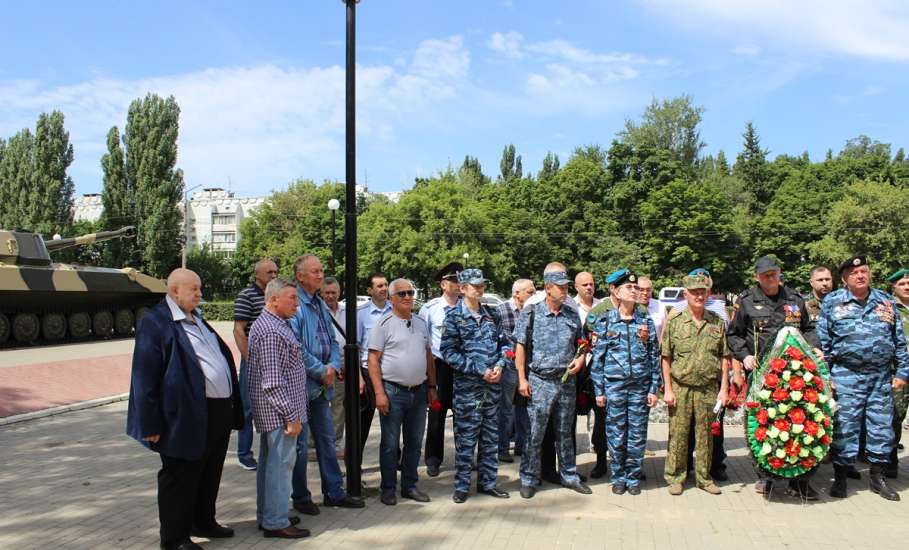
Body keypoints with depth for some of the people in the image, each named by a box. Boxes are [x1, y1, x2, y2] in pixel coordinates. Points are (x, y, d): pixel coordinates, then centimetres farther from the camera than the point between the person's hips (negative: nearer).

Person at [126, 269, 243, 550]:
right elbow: (145, 377, -15)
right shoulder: (155, 323, -12)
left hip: (219, 411, 9)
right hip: (188, 417, -9)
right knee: (180, 478, 4)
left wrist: (233, 406, 18)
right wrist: (151, 425, -17)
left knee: (210, 474, 20)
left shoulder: (197, 320, 16)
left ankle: (203, 522, 37)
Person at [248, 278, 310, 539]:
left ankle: (268, 515, 26)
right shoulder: (271, 330, -19)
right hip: (279, 409, -11)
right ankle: (276, 522, 4)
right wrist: (291, 415, -20)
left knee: (270, 462, 16)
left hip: (272, 410, 11)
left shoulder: (272, 324, 14)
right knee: (281, 463, -3)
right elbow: (273, 381, -23)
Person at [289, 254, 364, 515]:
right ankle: (300, 497, 16)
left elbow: (333, 341, 16)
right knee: (299, 443, 4)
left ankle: (334, 492, 25)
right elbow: (295, 347, -21)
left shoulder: (321, 305, 12)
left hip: (322, 385, 8)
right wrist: (322, 371, -14)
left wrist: (333, 367, -2)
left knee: (327, 439, 14)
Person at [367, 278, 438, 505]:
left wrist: (432, 387, 12)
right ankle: (388, 488, 15)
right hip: (393, 391, -5)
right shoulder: (384, 323, -6)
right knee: (390, 443, 4)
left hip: (418, 391, 5)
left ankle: (410, 485, 25)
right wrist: (379, 393, -15)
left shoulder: (421, 323, 11)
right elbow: (373, 360, -9)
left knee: (414, 442, 13)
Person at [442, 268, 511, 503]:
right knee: (465, 439, 0)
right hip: (466, 386, -5)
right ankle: (461, 486, 11)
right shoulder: (454, 317, -5)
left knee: (490, 437, 11)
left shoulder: (492, 315, 11)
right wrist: (480, 370, -14)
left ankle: (487, 482, 23)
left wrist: (500, 365, -4)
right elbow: (449, 352, -11)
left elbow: (504, 343, 16)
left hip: (493, 386, 5)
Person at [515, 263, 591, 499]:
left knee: (565, 432, 15)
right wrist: (522, 379, -10)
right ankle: (528, 479, 12)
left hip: (567, 381, 4)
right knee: (535, 434, 0)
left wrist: (580, 358, -2)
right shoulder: (531, 313, -6)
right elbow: (520, 347, -5)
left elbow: (581, 342, 19)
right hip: (540, 381, -4)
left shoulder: (572, 314, 6)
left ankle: (569, 476, 26)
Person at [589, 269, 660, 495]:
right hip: (614, 385, -1)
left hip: (641, 386, 1)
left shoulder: (646, 321, 7)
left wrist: (653, 389, 2)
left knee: (638, 435, 5)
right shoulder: (604, 322, 2)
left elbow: (655, 357, 8)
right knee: (616, 434, 3)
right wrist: (599, 391, -1)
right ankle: (618, 477, 17)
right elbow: (597, 359, 2)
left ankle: (633, 477, 18)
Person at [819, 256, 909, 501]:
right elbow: (822, 342, 2)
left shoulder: (886, 301, 10)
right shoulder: (832, 302, 2)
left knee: (882, 426, 8)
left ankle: (877, 476, 23)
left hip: (882, 376, 3)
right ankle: (840, 478, 11)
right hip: (846, 376, -3)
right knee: (844, 427, -1)